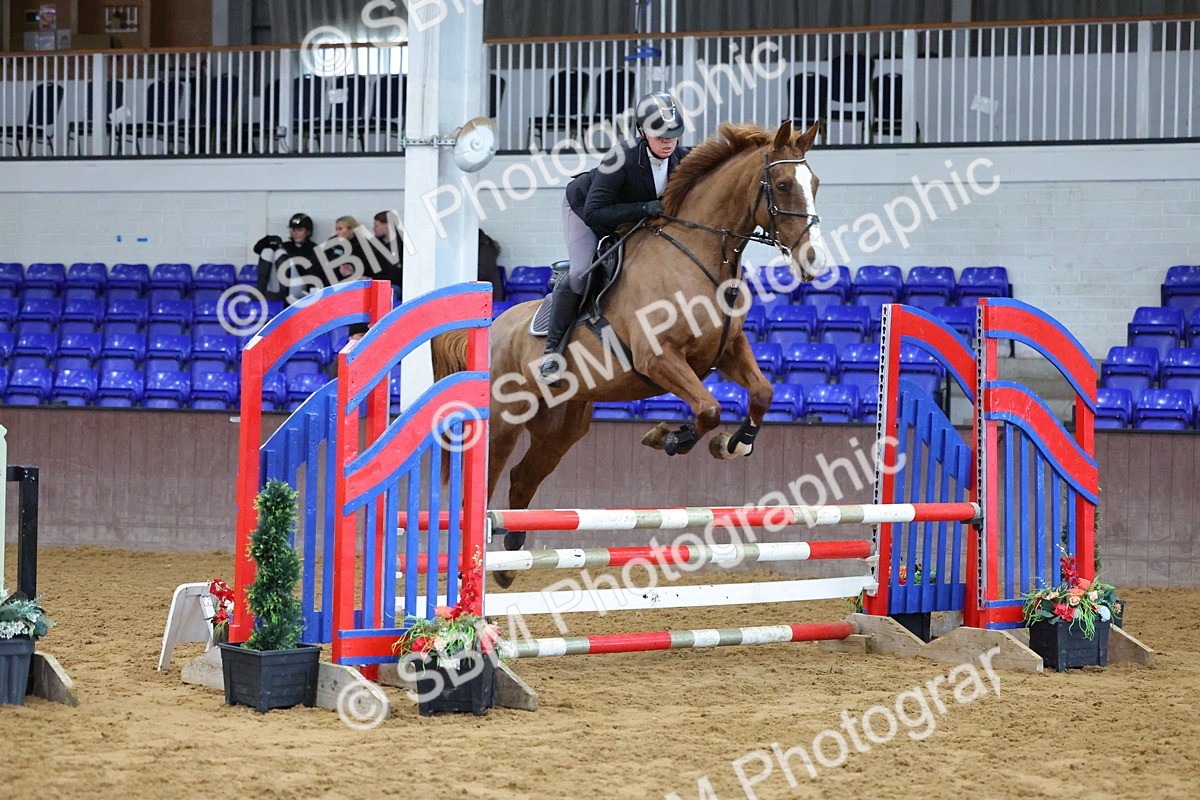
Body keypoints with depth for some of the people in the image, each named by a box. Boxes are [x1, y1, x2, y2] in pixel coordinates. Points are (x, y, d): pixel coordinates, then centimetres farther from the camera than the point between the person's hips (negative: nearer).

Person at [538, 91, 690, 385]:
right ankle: (552, 352, -14)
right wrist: (644, 208, -49)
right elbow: (593, 212, -44)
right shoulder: (622, 160, -41)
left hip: (631, 218, 7)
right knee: (581, 274, -24)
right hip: (583, 206, -7)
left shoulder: (682, 159, -22)